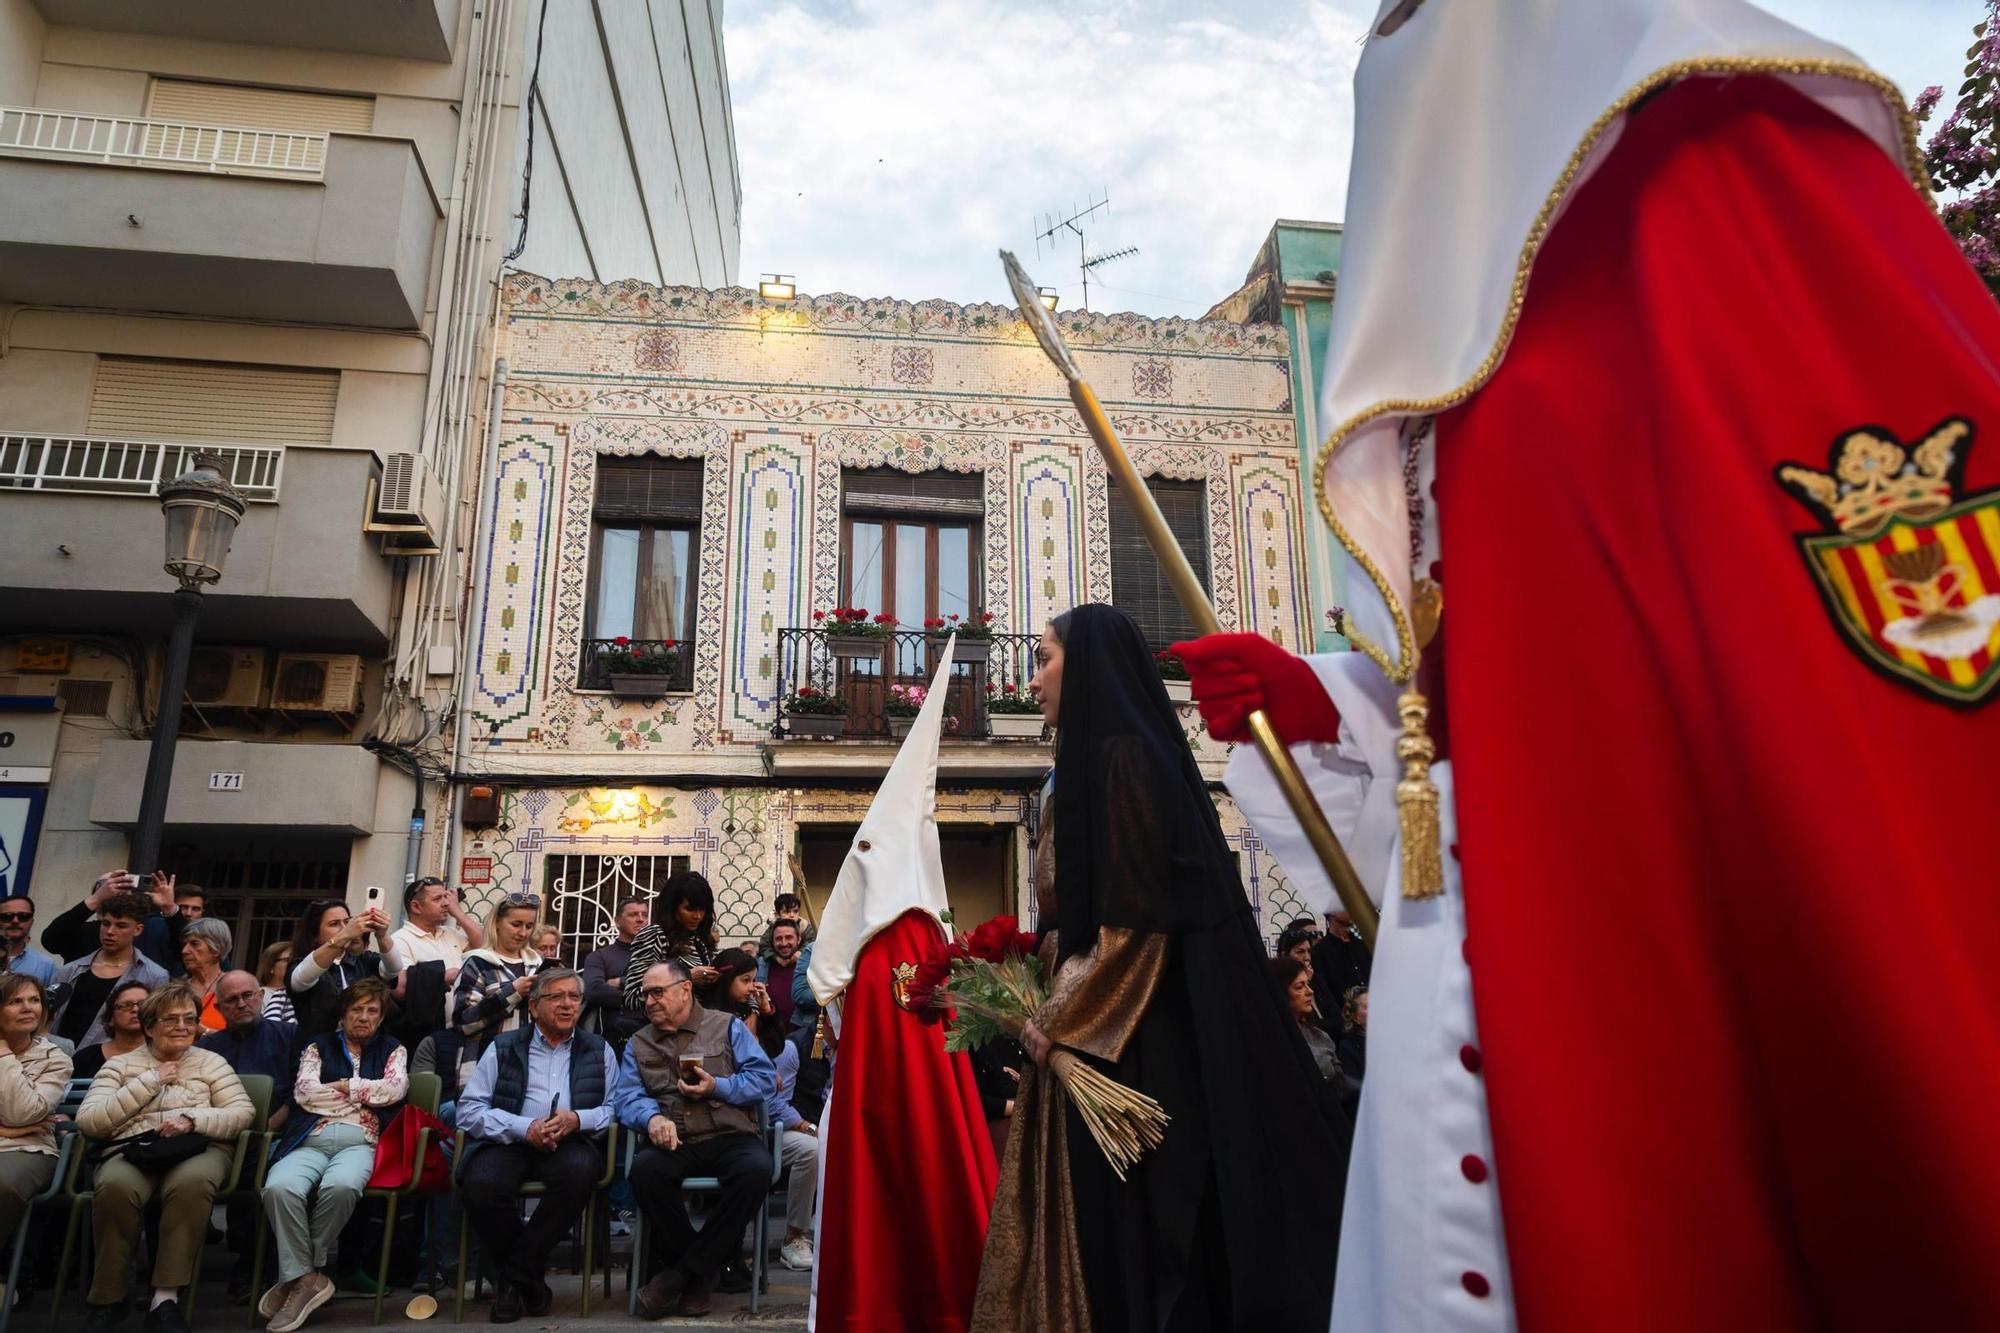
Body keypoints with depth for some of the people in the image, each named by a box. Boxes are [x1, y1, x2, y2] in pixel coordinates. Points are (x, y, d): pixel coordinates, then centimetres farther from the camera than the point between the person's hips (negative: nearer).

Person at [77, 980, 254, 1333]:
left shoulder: (211, 1062, 16)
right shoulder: (119, 1065, 17)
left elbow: (244, 1113, 6)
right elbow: (87, 1121, 2)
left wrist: (192, 1118, -10)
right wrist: (149, 1082, -3)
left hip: (198, 1149, -1)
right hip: (131, 1151, 1)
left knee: (191, 1183, -36)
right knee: (115, 1186, -35)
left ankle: (166, 1298, -28)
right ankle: (108, 1298, -15)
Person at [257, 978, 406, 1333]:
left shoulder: (392, 1049, 19)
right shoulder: (319, 1046, 21)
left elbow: (395, 1089, 0)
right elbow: (304, 1092, 4)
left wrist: (344, 1085, 3)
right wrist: (367, 1093, 4)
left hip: (359, 1143, -1)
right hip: (310, 1141, 1)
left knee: (340, 1186, -36)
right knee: (279, 1188, -33)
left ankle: (298, 1274, -13)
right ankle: (307, 1277, -20)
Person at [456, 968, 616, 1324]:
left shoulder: (599, 1050, 16)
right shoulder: (502, 1048, 15)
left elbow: (614, 1108, 6)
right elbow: (469, 1110, 3)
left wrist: (577, 1119, -15)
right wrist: (524, 1128, -12)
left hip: (571, 1143, 0)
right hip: (508, 1142, 0)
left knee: (580, 1169, -34)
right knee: (481, 1184, -32)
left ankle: (514, 1274, -11)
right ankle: (530, 1276, -5)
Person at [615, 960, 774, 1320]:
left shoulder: (728, 1027, 12)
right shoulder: (638, 1044, 19)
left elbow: (764, 1076, 4)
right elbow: (628, 1097, 4)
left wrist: (718, 1087, -11)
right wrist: (652, 1118, -17)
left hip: (730, 1138, -1)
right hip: (673, 1143, 2)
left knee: (757, 1169, -34)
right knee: (644, 1169, -33)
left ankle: (680, 1274, -19)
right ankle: (700, 1275, -14)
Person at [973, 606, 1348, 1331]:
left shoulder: (1123, 757, -15)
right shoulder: (1095, 761, 14)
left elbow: (1139, 916, -20)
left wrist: (1058, 1021, -14)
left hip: (1133, 1046, -9)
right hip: (1103, 1037, 9)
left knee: (1134, 1229, 1)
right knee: (1108, 1222, 14)